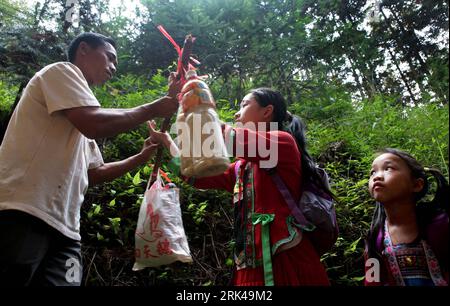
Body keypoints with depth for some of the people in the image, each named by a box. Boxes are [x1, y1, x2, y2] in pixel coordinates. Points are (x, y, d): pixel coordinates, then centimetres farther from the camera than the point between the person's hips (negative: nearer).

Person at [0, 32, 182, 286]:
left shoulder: (81, 121, 28)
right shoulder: (62, 71, 2)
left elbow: (96, 173, 28)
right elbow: (95, 125, -16)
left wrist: (143, 157, 22)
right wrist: (154, 109, -4)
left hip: (64, 227, 9)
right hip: (24, 215, -8)